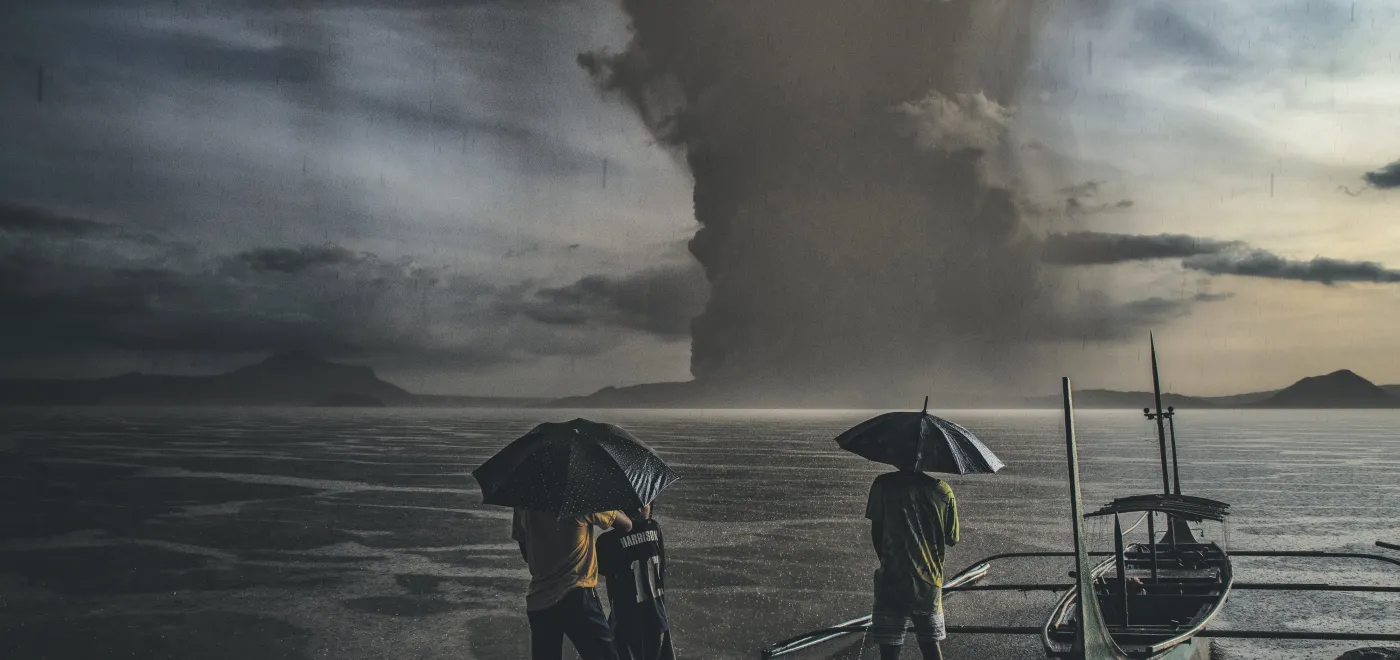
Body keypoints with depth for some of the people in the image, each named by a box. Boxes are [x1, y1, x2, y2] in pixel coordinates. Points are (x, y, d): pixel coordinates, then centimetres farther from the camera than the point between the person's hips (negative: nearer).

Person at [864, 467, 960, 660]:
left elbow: (876, 533, -3)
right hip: (930, 583, 3)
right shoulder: (943, 490, 1)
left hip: (893, 581, -3)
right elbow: (952, 539, 6)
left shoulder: (883, 484, -7)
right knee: (930, 643, 19)